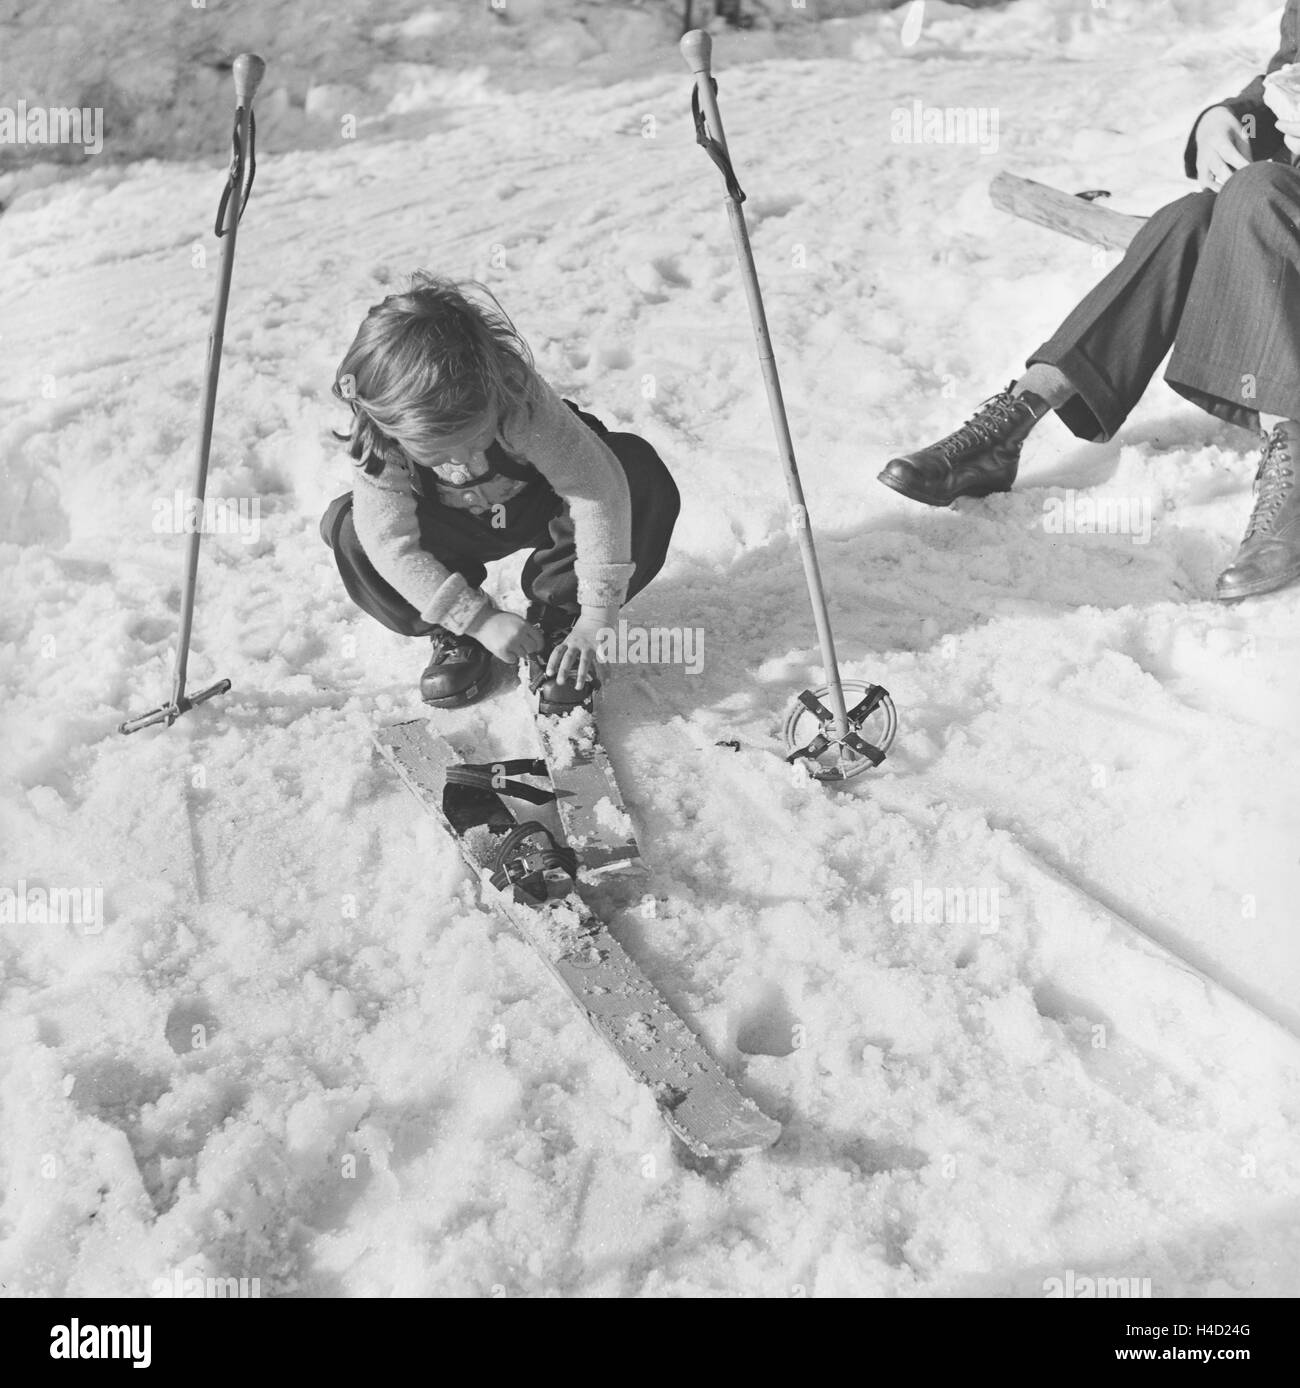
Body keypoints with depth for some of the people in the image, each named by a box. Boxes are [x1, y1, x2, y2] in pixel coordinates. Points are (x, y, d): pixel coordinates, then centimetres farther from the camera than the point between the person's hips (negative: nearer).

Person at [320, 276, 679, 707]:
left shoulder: (519, 397, -37)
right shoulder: (374, 440, -32)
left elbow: (596, 486, -36)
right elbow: (393, 545, -30)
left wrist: (597, 616, -37)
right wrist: (479, 619, -34)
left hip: (540, 509, 0)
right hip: (454, 528, 1)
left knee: (642, 473, -31)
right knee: (345, 527, -28)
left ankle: (555, 622, -13)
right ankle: (454, 637, -5)